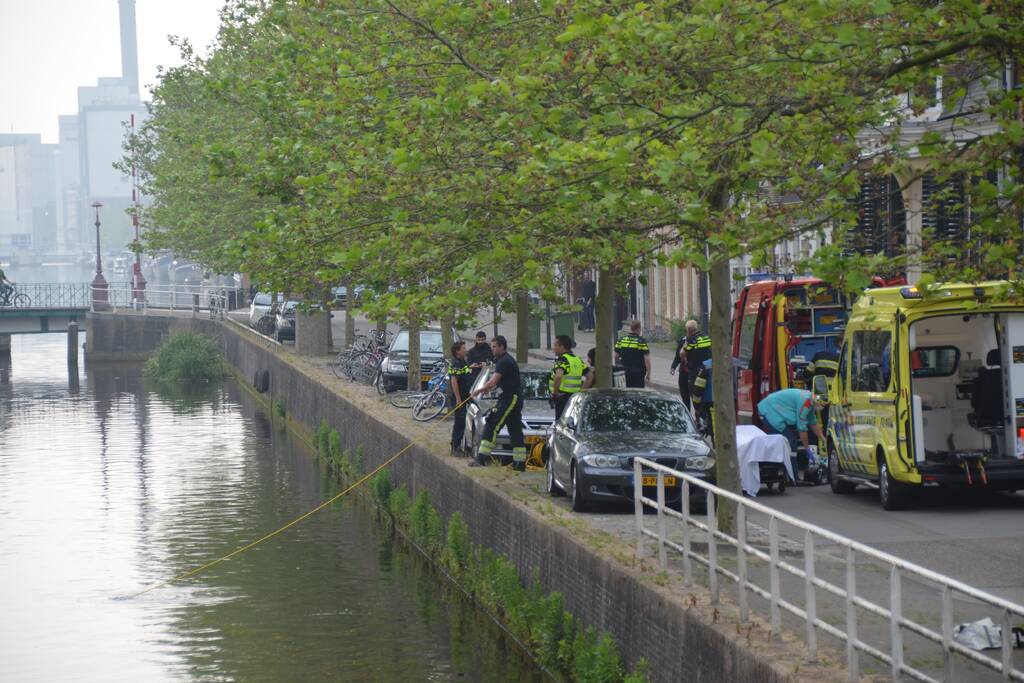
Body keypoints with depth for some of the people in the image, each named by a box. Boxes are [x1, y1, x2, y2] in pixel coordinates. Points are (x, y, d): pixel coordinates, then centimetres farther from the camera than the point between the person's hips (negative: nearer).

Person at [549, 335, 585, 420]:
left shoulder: (563, 359, -12)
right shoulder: (578, 359, 14)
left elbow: (558, 376, -30)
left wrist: (555, 393, -19)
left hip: (563, 398, -9)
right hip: (575, 397, 9)